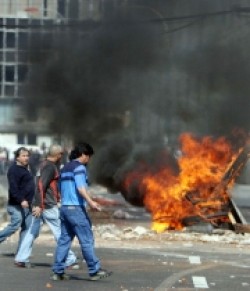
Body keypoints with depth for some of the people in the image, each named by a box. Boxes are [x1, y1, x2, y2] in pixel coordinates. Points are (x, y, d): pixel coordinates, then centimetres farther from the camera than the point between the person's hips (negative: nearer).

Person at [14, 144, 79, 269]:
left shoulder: (44, 164, 16)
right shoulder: (50, 167, -13)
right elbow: (41, 185, -22)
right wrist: (39, 205, -26)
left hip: (39, 205, 9)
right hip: (48, 206, -9)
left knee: (32, 231, 8)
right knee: (60, 232, -3)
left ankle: (21, 259, 5)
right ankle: (70, 260, 1)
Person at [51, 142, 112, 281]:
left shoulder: (65, 168, 19)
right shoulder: (79, 167, -8)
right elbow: (80, 188, -20)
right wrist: (90, 202, -30)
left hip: (64, 207, 9)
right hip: (76, 208, -9)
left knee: (64, 240, 8)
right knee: (87, 240, -5)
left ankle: (58, 272, 4)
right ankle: (94, 271, -3)